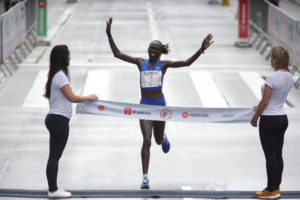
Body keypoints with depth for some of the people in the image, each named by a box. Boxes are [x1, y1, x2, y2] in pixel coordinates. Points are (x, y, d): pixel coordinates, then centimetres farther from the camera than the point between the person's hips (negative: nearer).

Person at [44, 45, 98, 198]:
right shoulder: (60, 76, -17)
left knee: (54, 156, 12)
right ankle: (53, 190, 0)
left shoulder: (55, 75, 13)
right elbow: (72, 98, -18)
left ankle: (53, 189, 16)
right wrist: (89, 97, -5)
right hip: (59, 120, -10)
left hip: (53, 118, 10)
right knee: (55, 156, -4)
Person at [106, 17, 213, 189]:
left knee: (158, 140, 18)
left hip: (160, 105, 1)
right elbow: (117, 54, 1)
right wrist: (109, 34, -6)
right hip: (144, 105, -1)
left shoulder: (163, 65, 0)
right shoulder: (141, 63, 2)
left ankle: (164, 138, 60)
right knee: (147, 140, -14)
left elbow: (187, 63, -7)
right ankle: (145, 178, -12)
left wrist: (202, 49, -18)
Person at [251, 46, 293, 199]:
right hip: (282, 118, 8)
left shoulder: (272, 78, -22)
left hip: (269, 120, -8)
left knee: (270, 156, 0)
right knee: (278, 155, 14)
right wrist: (261, 107, 25)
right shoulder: (289, 77, 4)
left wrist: (255, 117, -4)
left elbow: (264, 101, -18)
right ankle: (276, 187, 22)